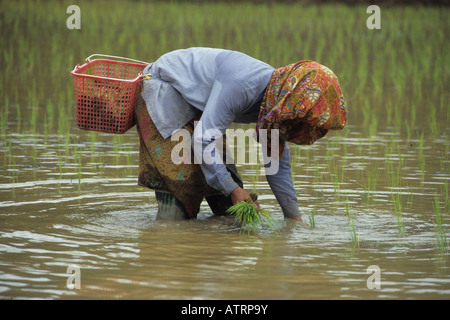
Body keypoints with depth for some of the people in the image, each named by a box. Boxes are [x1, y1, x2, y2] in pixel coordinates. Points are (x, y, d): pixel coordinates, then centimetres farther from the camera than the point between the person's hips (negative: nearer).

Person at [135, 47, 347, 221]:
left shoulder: (275, 97, -9)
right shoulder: (242, 85, -37)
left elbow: (277, 163, 3)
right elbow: (204, 140, -35)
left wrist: (294, 217, 3)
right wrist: (232, 189, -30)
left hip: (193, 109, 9)